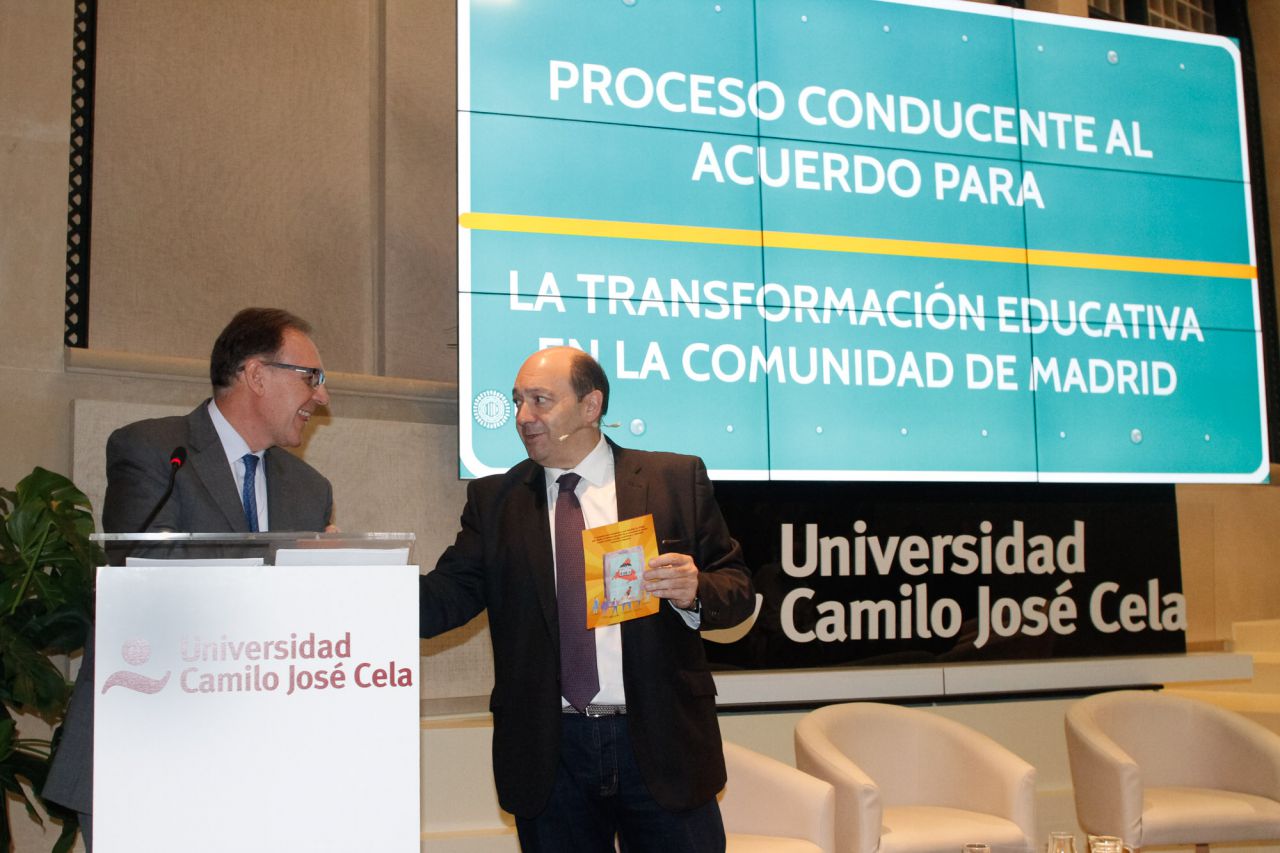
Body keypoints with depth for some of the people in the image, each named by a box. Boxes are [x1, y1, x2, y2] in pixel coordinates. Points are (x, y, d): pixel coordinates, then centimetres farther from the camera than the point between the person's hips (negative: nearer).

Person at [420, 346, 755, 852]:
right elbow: (451, 594, -4)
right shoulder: (494, 499, 7)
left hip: (661, 741, -1)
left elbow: (737, 588, 3)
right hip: (549, 749, 2)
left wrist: (696, 592, -18)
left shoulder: (676, 479, 2)